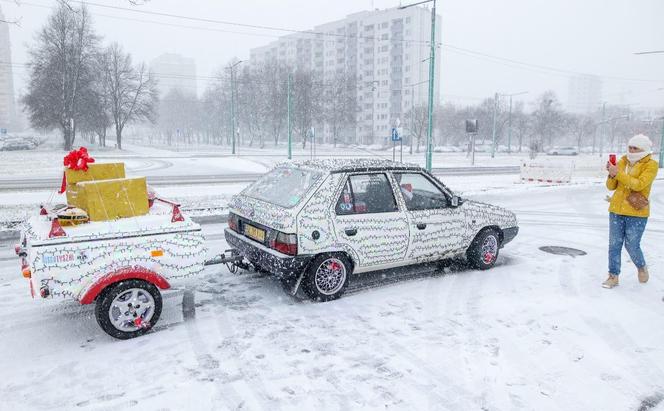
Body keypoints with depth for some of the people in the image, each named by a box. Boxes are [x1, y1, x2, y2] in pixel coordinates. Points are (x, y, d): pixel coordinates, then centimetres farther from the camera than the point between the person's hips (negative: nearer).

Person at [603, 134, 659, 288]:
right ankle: (613, 276, 15)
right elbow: (611, 186, 6)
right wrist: (611, 175, -13)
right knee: (614, 245, 5)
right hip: (616, 210, 4)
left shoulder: (651, 165, -6)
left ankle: (641, 267, 33)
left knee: (632, 246, 3)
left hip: (636, 213, -4)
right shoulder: (623, 162, 6)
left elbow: (639, 184, -21)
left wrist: (618, 173, -26)